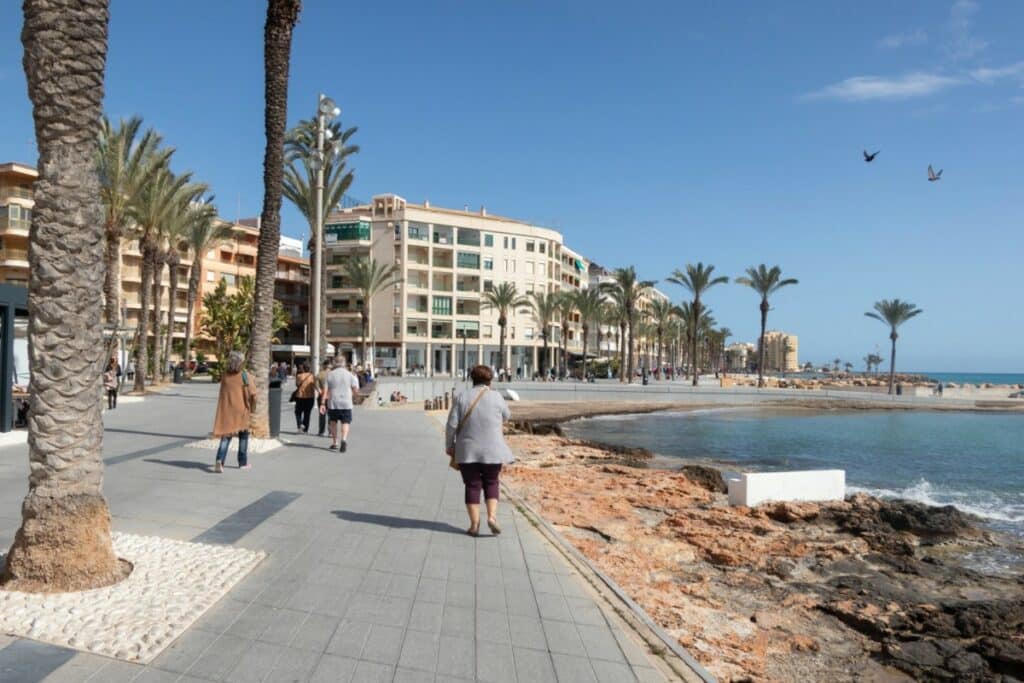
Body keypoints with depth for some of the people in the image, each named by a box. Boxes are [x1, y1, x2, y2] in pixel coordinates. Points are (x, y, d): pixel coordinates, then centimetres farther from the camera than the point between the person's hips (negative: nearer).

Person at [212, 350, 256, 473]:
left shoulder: (225, 375, -1)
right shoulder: (245, 376, -12)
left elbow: (223, 393, 8)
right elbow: (252, 394, -13)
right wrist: (251, 406, 3)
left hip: (226, 410, 2)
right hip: (241, 410, -2)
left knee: (225, 436, 4)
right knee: (243, 436, 15)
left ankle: (219, 460, -18)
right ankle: (243, 463, 22)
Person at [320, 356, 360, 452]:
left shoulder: (329, 374, 1)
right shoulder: (350, 375, 0)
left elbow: (325, 390, -3)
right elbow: (355, 389, -1)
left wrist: (323, 403, -2)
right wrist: (356, 379, 16)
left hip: (333, 403, 1)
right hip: (346, 403, -1)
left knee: (333, 422, 17)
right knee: (346, 422, 2)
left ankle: (334, 443, 23)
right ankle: (344, 440, -23)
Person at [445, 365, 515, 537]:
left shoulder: (462, 397, -1)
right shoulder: (496, 397, -4)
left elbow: (451, 424, -4)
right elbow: (506, 415, 13)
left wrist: (449, 445, 6)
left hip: (467, 451, 1)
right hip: (492, 450, 0)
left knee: (472, 486, 9)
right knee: (491, 484, 16)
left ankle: (474, 525, 8)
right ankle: (492, 516, 0)